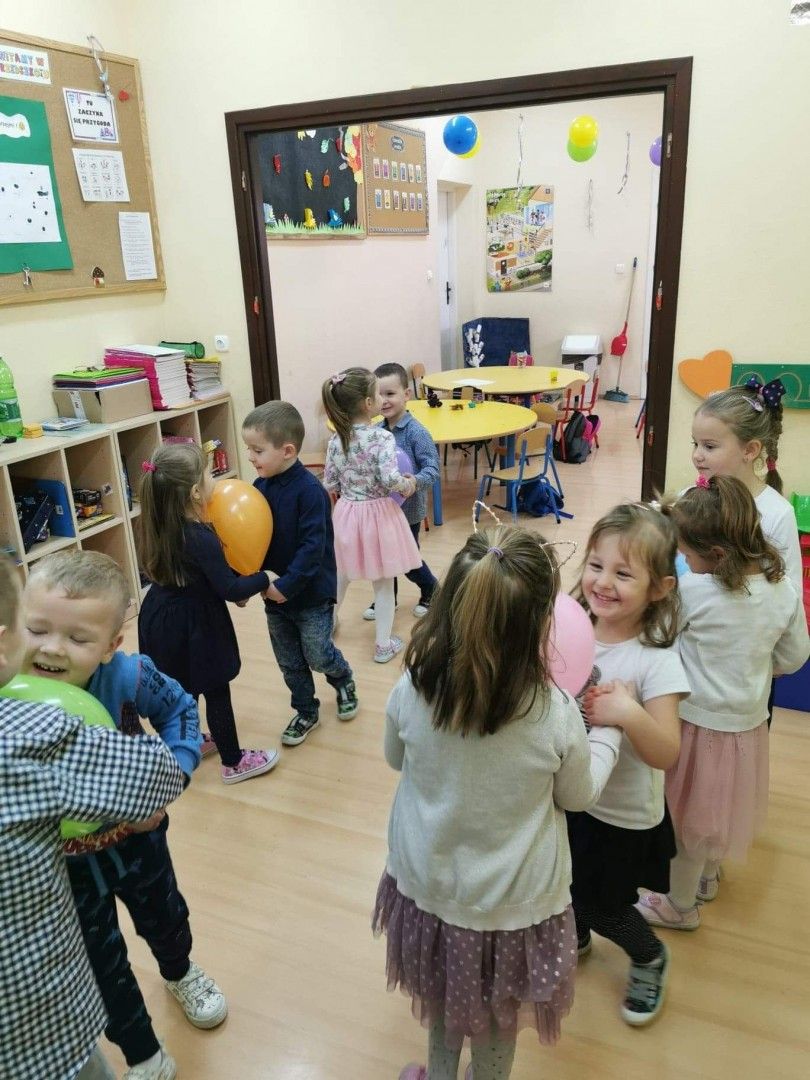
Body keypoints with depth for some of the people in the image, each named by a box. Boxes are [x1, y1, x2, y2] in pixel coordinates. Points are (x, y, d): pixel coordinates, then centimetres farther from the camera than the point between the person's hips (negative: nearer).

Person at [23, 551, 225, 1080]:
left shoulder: (129, 677, -30)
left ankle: (181, 973, 68)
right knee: (102, 965, 21)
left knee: (165, 918, 31)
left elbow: (180, 709, -10)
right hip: (62, 866, -1)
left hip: (138, 839, 2)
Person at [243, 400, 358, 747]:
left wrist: (286, 586, -25)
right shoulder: (259, 487, -2)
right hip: (275, 593, 6)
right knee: (289, 663, 16)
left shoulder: (309, 490, -22)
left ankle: (344, 681, 39)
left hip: (311, 593, -6)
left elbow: (312, 546, -25)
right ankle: (306, 712, 36)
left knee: (317, 656, 6)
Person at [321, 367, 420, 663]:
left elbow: (329, 483, 1)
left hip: (347, 514, 5)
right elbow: (390, 479, -28)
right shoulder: (382, 437, -19)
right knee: (383, 583, 10)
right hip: (378, 515, -5)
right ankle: (383, 644, 20)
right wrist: (408, 485, -9)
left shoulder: (337, 439, -3)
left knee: (340, 576, 26)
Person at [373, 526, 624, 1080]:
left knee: (442, 1001, 31)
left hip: (427, 886, 3)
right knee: (498, 1020, 27)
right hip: (511, 905, -2)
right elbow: (578, 793, -7)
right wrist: (609, 729, 8)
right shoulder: (556, 715, -28)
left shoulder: (412, 690, -23)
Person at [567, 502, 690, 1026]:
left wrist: (629, 713, -41)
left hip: (622, 816, -4)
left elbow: (666, 753, -25)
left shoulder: (657, 661, -24)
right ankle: (576, 938, 56)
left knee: (604, 907, 14)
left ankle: (651, 958, 47)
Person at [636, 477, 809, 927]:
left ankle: (680, 905, 36)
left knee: (688, 816, 16)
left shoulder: (694, 591, -29)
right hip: (749, 722, 6)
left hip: (700, 722, -6)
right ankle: (708, 876, 53)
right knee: (719, 807, 29)